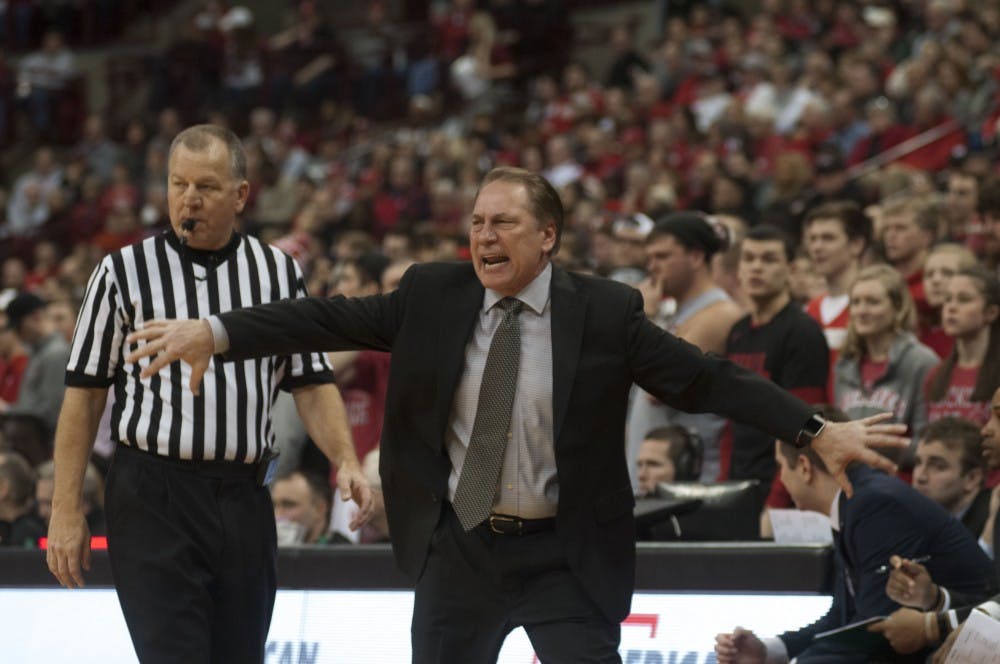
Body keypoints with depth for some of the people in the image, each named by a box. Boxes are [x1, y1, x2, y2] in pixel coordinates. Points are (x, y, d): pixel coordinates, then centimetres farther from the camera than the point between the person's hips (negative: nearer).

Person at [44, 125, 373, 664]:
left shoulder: (278, 272, 9)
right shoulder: (125, 272, 1)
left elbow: (311, 383, 9)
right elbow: (84, 394, 1)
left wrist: (346, 462, -9)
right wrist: (66, 511, -4)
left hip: (244, 499, 3)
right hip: (152, 498, -3)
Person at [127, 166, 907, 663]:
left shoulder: (605, 313, -8)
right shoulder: (434, 295, 0)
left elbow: (708, 379, -9)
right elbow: (331, 321, -4)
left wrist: (818, 431, -18)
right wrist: (212, 332, -16)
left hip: (564, 560, -3)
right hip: (458, 550, 3)